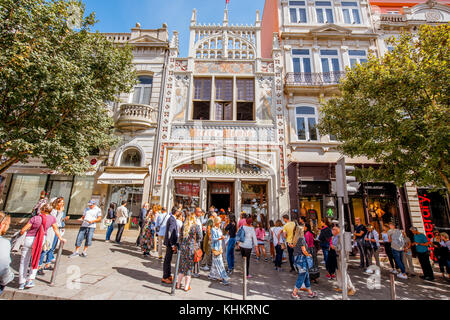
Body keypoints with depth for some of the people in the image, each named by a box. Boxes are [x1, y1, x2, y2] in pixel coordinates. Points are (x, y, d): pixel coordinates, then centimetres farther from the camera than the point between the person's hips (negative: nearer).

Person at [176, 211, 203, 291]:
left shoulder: (184, 226, 1)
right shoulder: (197, 226, -9)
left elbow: (180, 237, 6)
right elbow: (199, 237, -5)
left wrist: (181, 245, 16)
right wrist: (196, 246, 11)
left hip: (183, 247, 4)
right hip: (192, 248, -3)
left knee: (182, 266, 17)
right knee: (189, 266, 8)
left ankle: (178, 284, 26)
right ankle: (186, 287, 16)